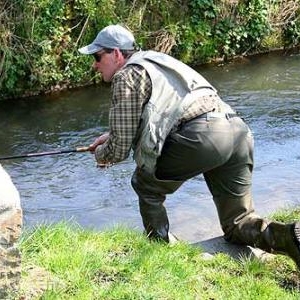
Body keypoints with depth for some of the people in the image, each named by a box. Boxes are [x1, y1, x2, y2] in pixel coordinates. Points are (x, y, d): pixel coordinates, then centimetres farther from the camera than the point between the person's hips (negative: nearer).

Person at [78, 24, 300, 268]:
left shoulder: (126, 76, 6)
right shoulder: (155, 59, 33)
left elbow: (120, 149, 5)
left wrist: (100, 154, 26)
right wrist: (112, 134, 44)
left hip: (202, 134, -9)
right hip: (239, 130, 9)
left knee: (146, 184, 16)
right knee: (238, 226, 16)